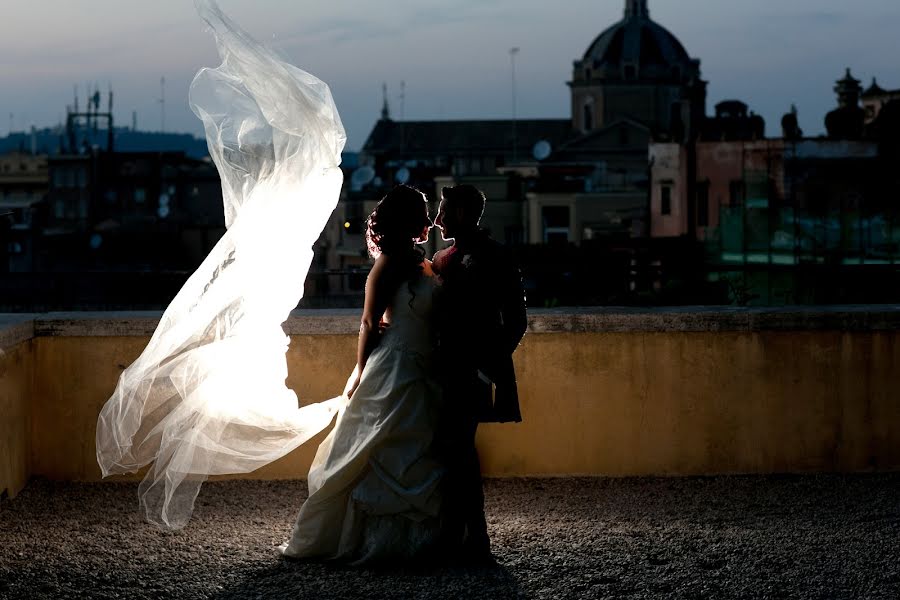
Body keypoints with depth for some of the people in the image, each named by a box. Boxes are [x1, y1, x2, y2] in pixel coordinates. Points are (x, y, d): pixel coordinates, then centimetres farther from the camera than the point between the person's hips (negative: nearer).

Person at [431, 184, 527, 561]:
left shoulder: (493, 258, -5)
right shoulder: (442, 260, 18)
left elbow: (514, 321, -7)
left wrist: (492, 366, -12)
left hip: (471, 372, -8)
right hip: (444, 371, 8)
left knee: (458, 450, -11)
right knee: (450, 449, 7)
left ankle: (475, 541, -7)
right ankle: (452, 536, 13)